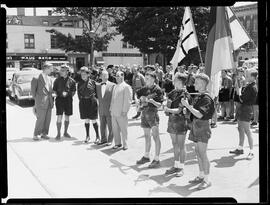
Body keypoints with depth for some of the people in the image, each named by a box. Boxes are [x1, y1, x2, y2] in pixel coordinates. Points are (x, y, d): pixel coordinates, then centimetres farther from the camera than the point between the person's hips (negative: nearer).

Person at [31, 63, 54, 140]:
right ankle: (36, 135, 4)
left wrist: (51, 100, 11)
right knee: (40, 119, -6)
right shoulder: (36, 78, -5)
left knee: (48, 119, 6)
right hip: (41, 102, -6)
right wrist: (36, 99, 0)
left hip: (49, 102, 6)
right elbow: (33, 91, -2)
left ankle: (44, 133, 16)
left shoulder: (50, 79, 15)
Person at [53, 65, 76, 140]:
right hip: (59, 99, -1)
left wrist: (70, 96, -8)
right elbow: (54, 90, 10)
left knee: (67, 117, 10)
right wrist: (58, 95, -3)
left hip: (68, 99, 1)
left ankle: (65, 132, 24)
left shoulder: (71, 81, 1)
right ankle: (58, 133, 0)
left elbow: (73, 91, 7)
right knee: (59, 117, -7)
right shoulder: (57, 80, 3)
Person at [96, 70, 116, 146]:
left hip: (110, 109, -4)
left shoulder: (112, 85, -3)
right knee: (102, 125, 11)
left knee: (110, 126, 3)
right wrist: (99, 103, 5)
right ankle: (103, 139, 21)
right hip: (101, 109, 4)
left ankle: (110, 140, 12)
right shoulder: (97, 85, 9)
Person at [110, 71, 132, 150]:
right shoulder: (115, 87, 18)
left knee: (123, 129, 0)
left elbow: (128, 100, -11)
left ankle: (125, 144, 9)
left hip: (121, 113, -7)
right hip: (114, 112, 7)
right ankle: (117, 143, 20)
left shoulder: (126, 87, -6)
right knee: (115, 129, 9)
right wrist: (111, 109, 16)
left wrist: (124, 111, -15)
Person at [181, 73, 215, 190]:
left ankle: (207, 180, -2)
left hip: (203, 126, -10)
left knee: (202, 154, -8)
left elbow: (200, 115, -23)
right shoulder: (200, 96, 14)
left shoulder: (206, 98, -15)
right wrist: (188, 107, 10)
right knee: (198, 152, 13)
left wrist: (188, 106, -21)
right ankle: (201, 176, 23)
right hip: (196, 126, 10)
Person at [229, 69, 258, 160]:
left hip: (246, 109, -10)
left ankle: (251, 152, -1)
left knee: (247, 131, -6)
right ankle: (240, 148, 27)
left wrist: (239, 92, -6)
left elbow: (242, 99, -20)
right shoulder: (249, 85, 11)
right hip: (242, 108, 10)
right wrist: (239, 91, 1)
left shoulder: (252, 87, -20)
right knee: (240, 129, 16)